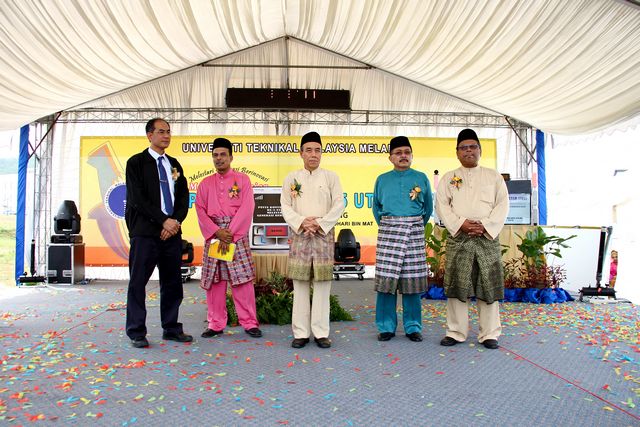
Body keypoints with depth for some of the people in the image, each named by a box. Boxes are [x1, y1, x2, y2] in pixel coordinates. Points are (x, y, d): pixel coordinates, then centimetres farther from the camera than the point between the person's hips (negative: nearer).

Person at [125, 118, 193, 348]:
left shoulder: (174, 164, 16)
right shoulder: (136, 162, 0)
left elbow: (184, 197, 11)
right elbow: (138, 199, -9)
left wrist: (176, 221, -6)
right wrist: (164, 220, -14)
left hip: (172, 232, 5)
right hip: (145, 232, -5)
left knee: (172, 282, 8)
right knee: (138, 282, 1)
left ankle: (171, 329, 19)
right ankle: (136, 332, 12)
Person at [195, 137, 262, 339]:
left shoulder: (243, 179, 5)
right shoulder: (205, 183, 13)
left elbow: (246, 209, -5)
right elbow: (201, 210, 4)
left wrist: (230, 233, -14)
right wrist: (217, 232, -12)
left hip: (237, 234, -3)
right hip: (213, 234, 3)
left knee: (242, 278, -4)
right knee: (214, 280, 4)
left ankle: (249, 323, 4)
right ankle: (216, 324, 13)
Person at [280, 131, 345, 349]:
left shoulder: (331, 177, 7)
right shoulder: (291, 177, 9)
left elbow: (339, 204, 0)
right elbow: (285, 206, 4)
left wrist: (320, 224, -11)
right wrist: (302, 222, -12)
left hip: (323, 234, 0)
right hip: (299, 234, 1)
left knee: (322, 284, 0)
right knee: (300, 285, 1)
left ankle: (321, 332, 8)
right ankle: (301, 332, 9)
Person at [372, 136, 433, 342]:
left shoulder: (421, 178, 9)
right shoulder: (382, 180, 9)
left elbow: (428, 207, 17)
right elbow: (376, 207, 19)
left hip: (414, 232, 0)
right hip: (388, 232, 0)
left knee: (412, 279, 1)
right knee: (386, 278, -5)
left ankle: (413, 327, 12)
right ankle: (386, 327, 6)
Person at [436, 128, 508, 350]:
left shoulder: (493, 176, 13)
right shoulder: (448, 178, 12)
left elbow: (502, 205, 4)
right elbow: (442, 206, 2)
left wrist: (485, 226, -10)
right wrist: (461, 224, -12)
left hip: (487, 237, 0)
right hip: (458, 237, 0)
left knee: (489, 286, 1)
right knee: (456, 285, -1)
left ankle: (489, 334, 11)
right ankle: (456, 332, 9)